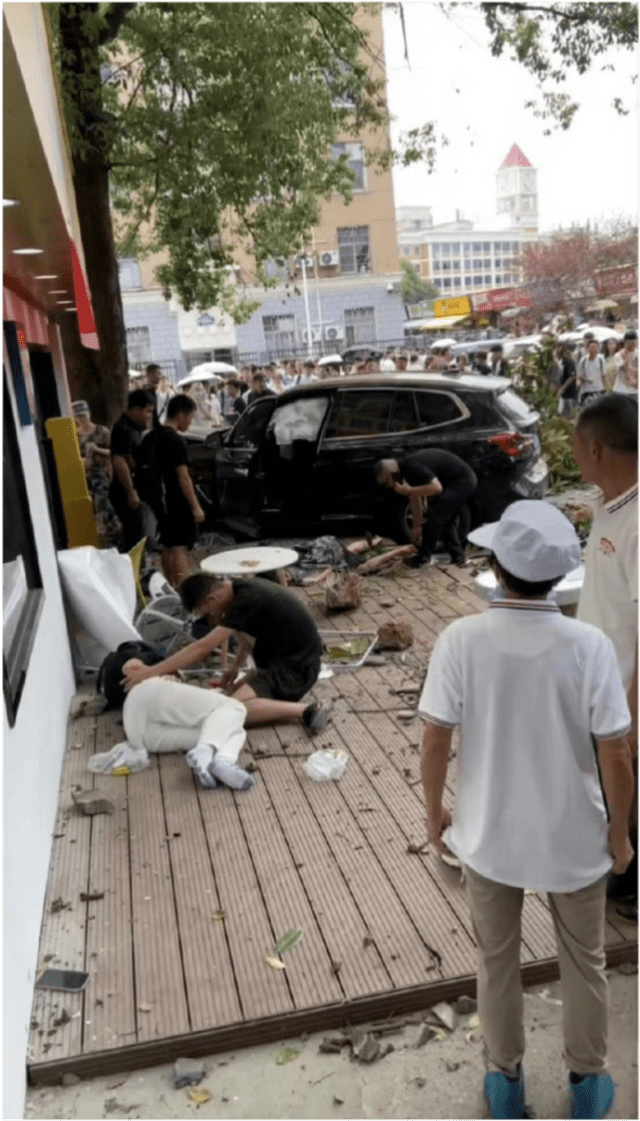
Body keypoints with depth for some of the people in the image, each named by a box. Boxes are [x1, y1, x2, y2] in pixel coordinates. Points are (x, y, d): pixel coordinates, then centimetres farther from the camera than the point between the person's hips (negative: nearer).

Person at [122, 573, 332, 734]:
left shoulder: (246, 600, -22)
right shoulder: (243, 587, 5)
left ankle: (305, 711, -21)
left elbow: (202, 648, -23)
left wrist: (153, 671, -21)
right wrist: (236, 666, 11)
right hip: (296, 660, 10)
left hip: (296, 668, -10)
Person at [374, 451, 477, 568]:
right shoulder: (406, 467, 7)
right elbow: (415, 499, 17)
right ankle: (458, 558, 22)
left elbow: (436, 487, -29)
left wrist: (409, 491, -24)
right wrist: (417, 526, 22)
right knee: (444, 520, 17)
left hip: (461, 482, -10)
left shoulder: (412, 467, -25)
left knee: (434, 515, -11)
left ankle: (423, 559, -1)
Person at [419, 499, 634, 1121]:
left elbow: (434, 743, -14)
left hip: (488, 834, 0)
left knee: (496, 962, 23)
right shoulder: (589, 645, -20)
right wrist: (618, 832, 3)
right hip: (574, 837, 0)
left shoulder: (460, 640, -20)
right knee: (584, 963, 25)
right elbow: (615, 756, -14)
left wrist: (434, 812, 4)